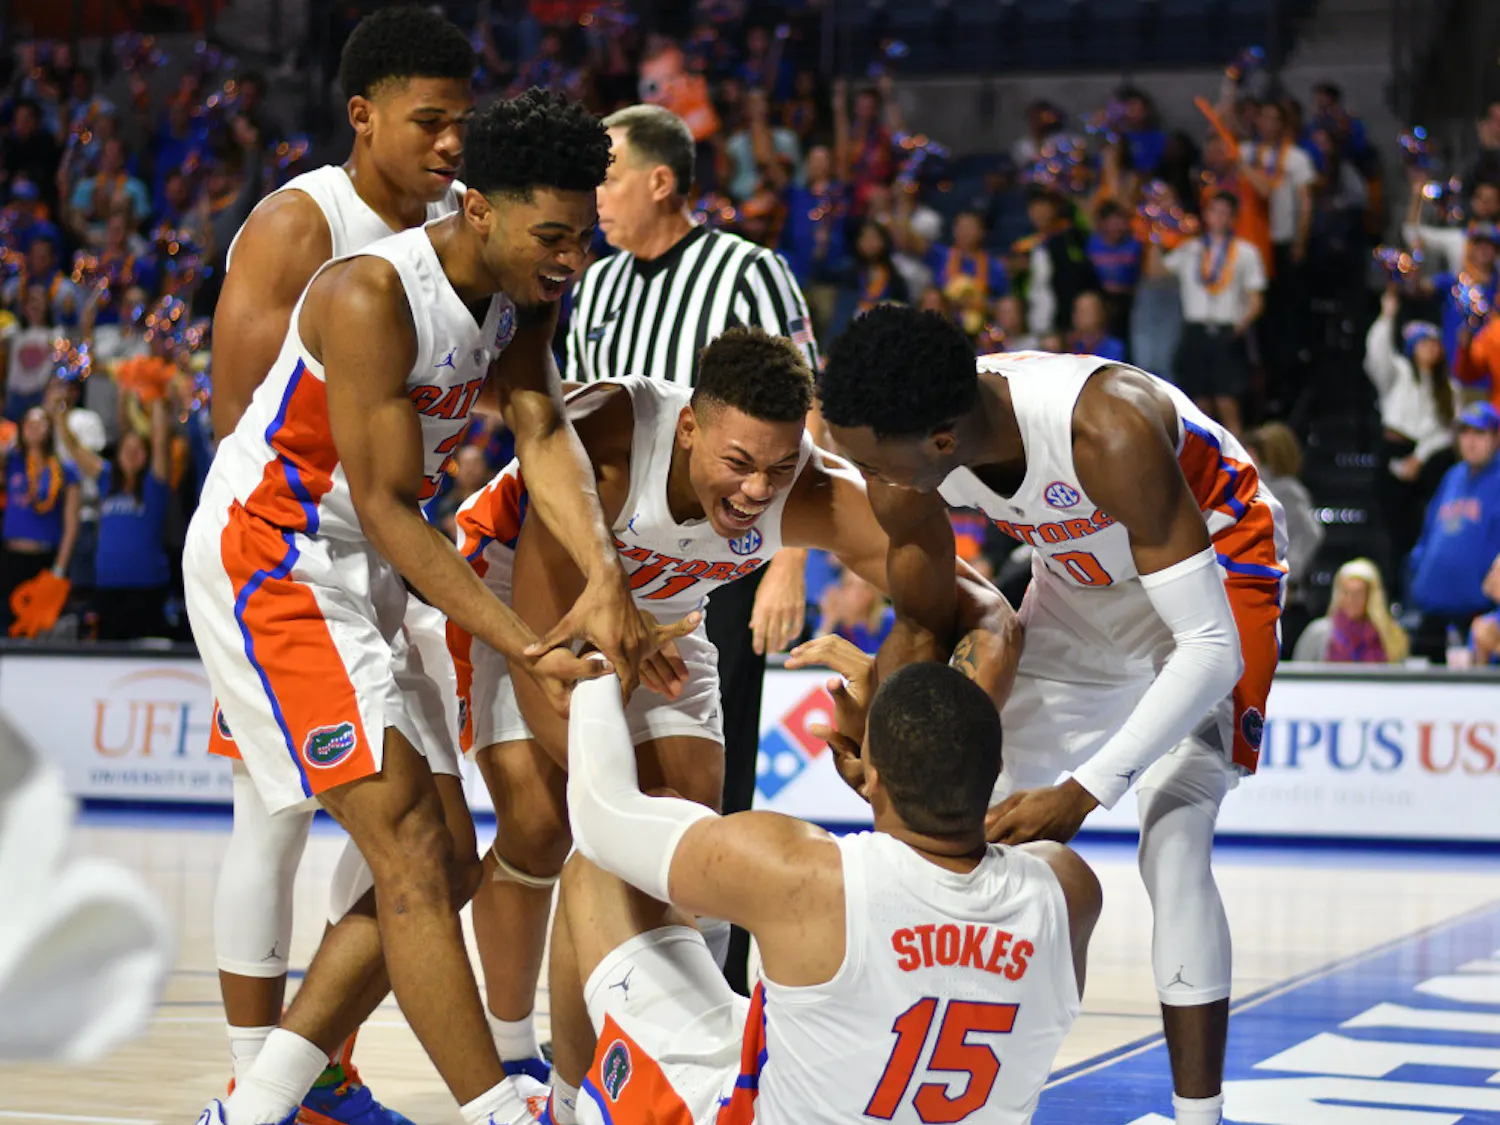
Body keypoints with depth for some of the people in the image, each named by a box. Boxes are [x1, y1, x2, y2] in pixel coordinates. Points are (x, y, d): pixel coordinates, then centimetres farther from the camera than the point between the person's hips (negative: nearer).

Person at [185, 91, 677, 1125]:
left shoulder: (527, 295, 0)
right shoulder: (371, 296, -25)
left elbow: (545, 433, -7)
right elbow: (387, 509, -24)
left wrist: (603, 576, -25)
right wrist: (524, 648, -28)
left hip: (366, 574, 9)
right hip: (270, 560, -9)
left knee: (442, 866, 8)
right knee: (413, 853, -16)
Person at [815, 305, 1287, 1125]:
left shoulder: (1108, 432, -42)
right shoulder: (907, 453, -24)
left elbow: (1212, 650, -39)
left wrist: (1084, 793, -43)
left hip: (1214, 570, -6)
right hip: (1080, 582, 6)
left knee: (1172, 846, -20)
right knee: (977, 826, 4)